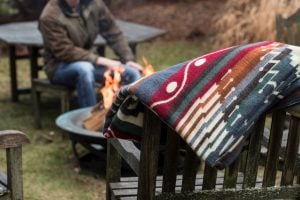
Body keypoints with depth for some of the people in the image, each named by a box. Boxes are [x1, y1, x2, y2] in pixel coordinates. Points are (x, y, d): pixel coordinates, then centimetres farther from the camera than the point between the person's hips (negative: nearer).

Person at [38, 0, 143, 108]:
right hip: (60, 66, -5)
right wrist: (102, 61, -28)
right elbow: (65, 52, -24)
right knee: (84, 68, -39)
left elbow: (113, 33, 2)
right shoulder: (49, 16, -20)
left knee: (132, 73, -14)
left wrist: (128, 59, -9)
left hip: (89, 62, 5)